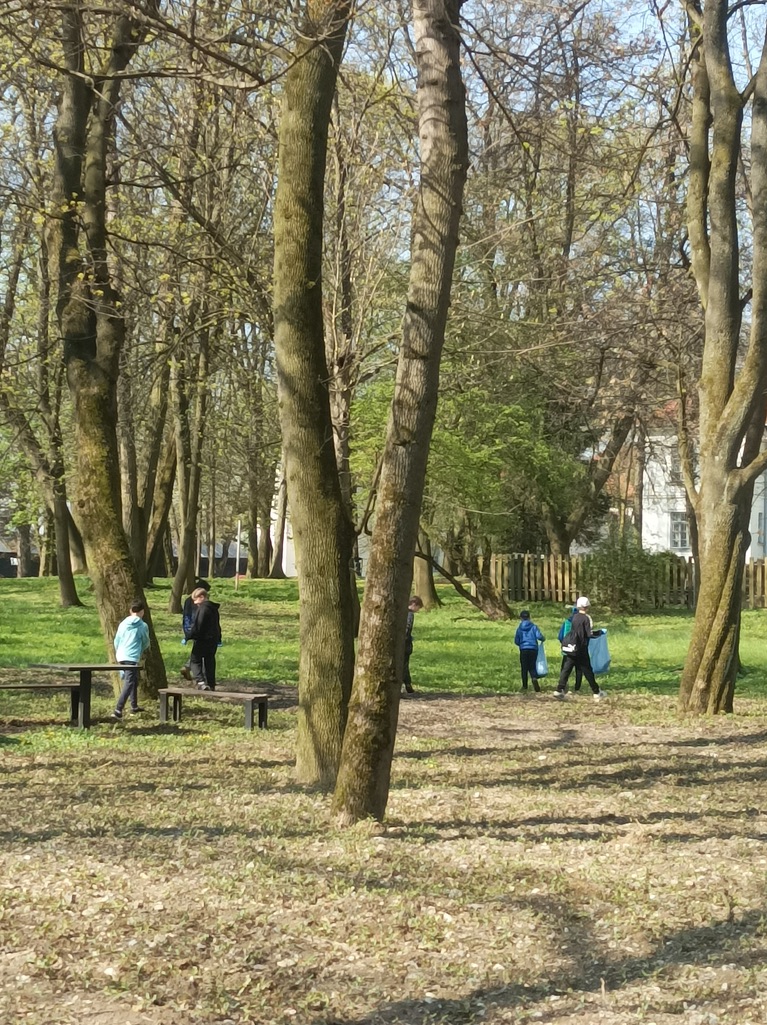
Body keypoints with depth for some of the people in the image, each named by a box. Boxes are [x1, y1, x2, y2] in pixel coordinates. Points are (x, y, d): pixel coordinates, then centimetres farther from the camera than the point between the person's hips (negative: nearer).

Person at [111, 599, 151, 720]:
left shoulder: (123, 624, 9)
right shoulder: (143, 626, -4)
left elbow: (116, 641, 13)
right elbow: (146, 643, 9)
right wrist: (140, 651, 31)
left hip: (121, 657, 7)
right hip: (132, 658, -7)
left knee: (133, 680, 25)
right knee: (129, 684, -11)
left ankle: (134, 706, 35)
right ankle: (118, 710, -25)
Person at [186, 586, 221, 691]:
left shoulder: (202, 608, -16)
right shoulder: (214, 609, 13)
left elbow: (197, 625, -20)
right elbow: (217, 625, 20)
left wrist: (191, 636, -12)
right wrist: (218, 638, 24)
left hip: (202, 639, -9)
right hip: (213, 640, 9)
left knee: (195, 660, -2)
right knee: (209, 662, 13)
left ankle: (200, 681, -20)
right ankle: (211, 684, 15)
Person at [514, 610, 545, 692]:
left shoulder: (520, 628, 1)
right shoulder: (533, 627, 0)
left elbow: (516, 641, 5)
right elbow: (539, 636, -11)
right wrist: (543, 639, 11)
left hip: (523, 649, 0)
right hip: (533, 649, 1)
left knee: (524, 668, 10)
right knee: (532, 667, 9)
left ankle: (525, 686, 11)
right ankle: (534, 678, -21)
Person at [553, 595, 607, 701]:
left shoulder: (575, 617, 7)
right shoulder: (586, 618, -12)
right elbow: (590, 633, -17)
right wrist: (600, 632, 0)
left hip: (570, 648, 6)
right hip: (580, 649, -6)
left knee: (566, 669, 5)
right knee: (587, 671, 3)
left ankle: (559, 690, -3)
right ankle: (597, 692, 10)